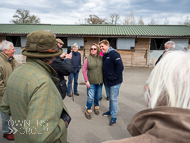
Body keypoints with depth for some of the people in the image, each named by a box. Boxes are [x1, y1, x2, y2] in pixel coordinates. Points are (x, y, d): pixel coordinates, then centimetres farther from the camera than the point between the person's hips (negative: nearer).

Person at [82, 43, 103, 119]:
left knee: (97, 97, 17)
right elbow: (84, 70, -3)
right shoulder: (88, 59, -4)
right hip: (91, 82, -2)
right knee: (90, 98, -2)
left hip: (100, 81, 3)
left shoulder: (101, 58, 1)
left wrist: (103, 79, 3)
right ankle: (88, 111, 20)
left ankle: (96, 108, 40)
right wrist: (86, 81, -9)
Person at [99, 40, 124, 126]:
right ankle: (110, 111, 39)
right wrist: (104, 78, 12)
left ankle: (114, 117, 12)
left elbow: (120, 66, -23)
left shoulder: (113, 53, -16)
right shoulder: (104, 55, 12)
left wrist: (115, 77, -21)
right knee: (109, 97, 21)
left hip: (114, 82, -8)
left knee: (113, 99, -1)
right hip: (107, 81, 9)